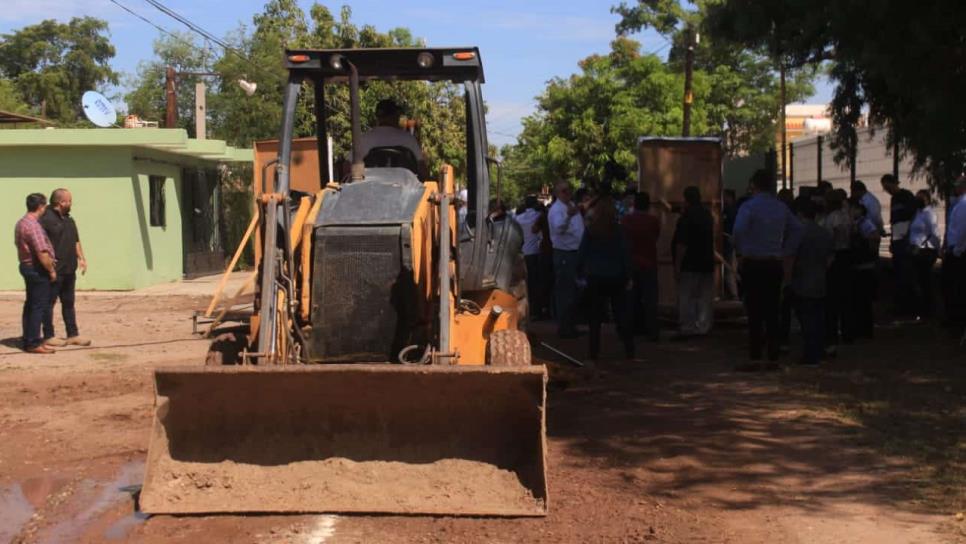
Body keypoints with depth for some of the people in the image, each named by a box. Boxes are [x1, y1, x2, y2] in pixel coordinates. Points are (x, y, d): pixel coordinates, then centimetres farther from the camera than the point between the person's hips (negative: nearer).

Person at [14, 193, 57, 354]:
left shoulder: (21, 223, 10)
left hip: (26, 266, 10)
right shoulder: (33, 226, -22)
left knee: (30, 305, 16)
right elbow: (42, 253, -26)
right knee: (39, 306, -6)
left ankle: (29, 339, 23)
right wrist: (51, 270, -14)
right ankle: (33, 343, -4)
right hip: (38, 270, -10)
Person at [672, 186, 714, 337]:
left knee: (686, 298, -2)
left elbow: (681, 244, -19)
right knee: (704, 298, 9)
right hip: (707, 263, 7)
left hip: (689, 265, -7)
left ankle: (687, 328, -2)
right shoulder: (707, 215, 10)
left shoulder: (686, 217, -15)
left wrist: (677, 265, -14)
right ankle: (703, 327, 11)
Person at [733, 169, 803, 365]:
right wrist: (787, 253, 14)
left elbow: (739, 230, -24)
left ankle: (754, 359, -3)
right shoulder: (781, 207, 10)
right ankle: (773, 358, 12)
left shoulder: (749, 206, -9)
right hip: (775, 264, 5)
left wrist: (741, 252, -10)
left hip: (753, 263, -5)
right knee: (772, 312, 9)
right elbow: (797, 229, 13)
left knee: (754, 314, -3)